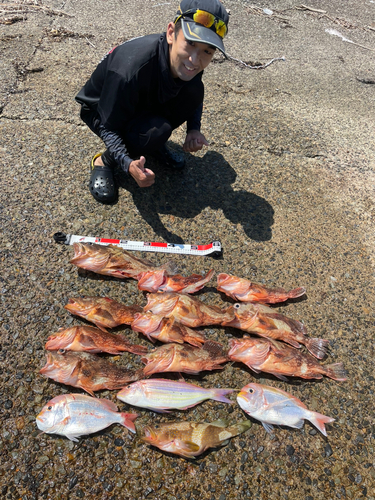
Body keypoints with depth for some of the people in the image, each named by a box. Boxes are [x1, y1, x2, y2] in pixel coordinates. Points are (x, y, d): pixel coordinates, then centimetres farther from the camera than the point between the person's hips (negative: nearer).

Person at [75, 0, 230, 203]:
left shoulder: (188, 64, -21)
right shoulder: (131, 69, -40)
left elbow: (194, 96, 3)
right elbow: (108, 128, -30)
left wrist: (194, 129, -15)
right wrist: (129, 164, -47)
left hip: (145, 105, 6)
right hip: (101, 109, -6)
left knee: (194, 89, -17)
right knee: (155, 131, -35)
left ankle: (154, 147, 3)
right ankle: (104, 161, -7)